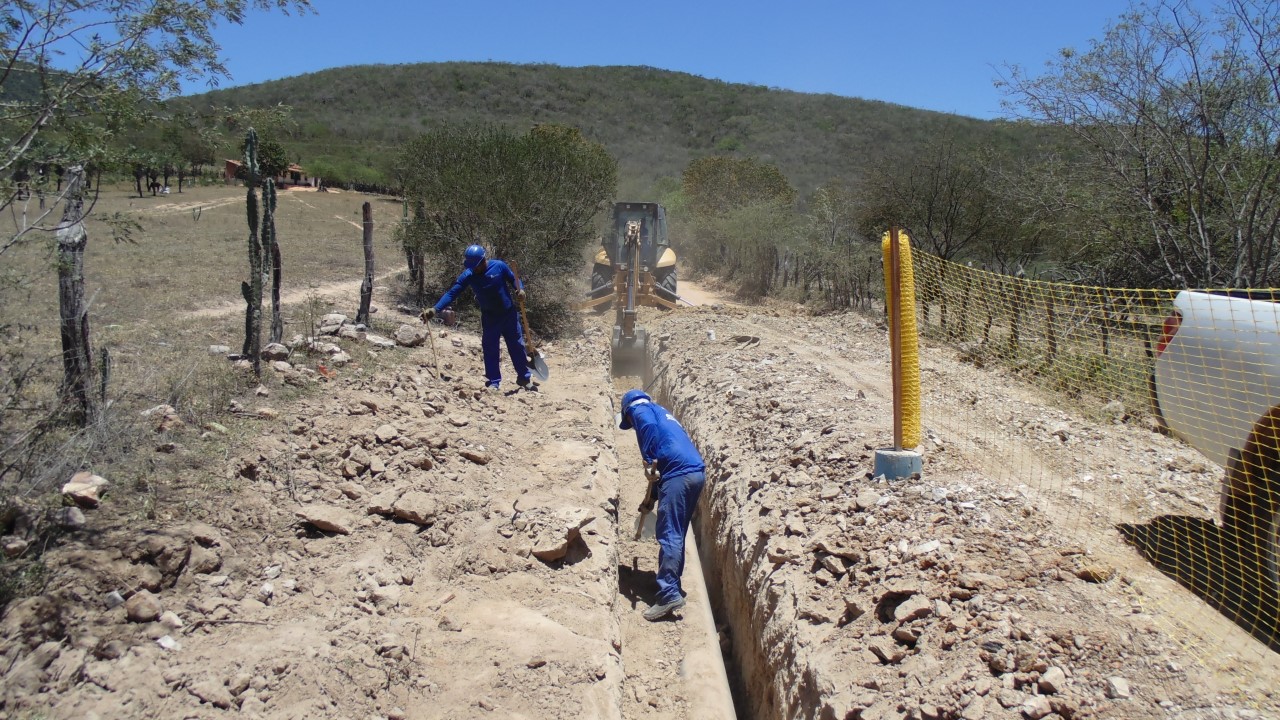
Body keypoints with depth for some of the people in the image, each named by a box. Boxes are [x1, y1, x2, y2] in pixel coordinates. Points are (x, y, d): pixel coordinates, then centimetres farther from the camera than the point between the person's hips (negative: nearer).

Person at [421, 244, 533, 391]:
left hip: (509, 314, 0)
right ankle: (493, 382, 13)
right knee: (490, 350, 1)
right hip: (489, 318, 0)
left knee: (517, 346, 9)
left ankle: (525, 378, 24)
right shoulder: (468, 275, -14)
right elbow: (452, 293, -18)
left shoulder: (499, 266, -16)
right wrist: (435, 309, -31)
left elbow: (514, 279, -1)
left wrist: (520, 289, -24)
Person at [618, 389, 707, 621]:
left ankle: (669, 594, -12)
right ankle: (672, 584, 26)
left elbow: (649, 427, -16)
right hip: (697, 472, 9)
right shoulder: (661, 413, 35)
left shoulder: (639, 409, 11)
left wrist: (649, 460, -13)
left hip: (680, 474, -9)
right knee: (677, 534, 18)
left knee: (669, 535, -9)